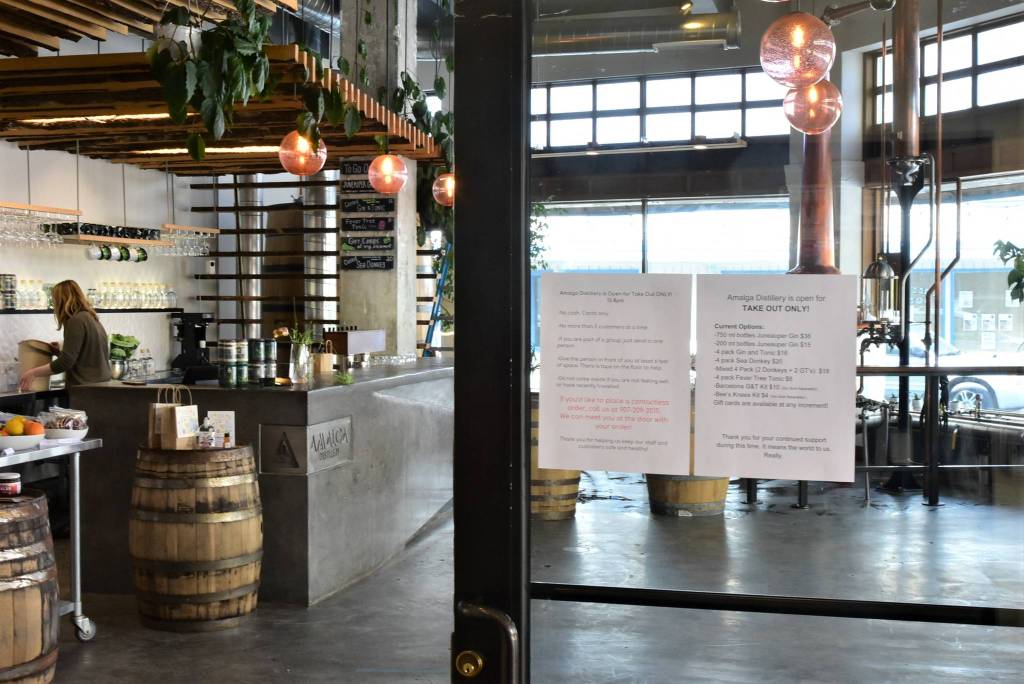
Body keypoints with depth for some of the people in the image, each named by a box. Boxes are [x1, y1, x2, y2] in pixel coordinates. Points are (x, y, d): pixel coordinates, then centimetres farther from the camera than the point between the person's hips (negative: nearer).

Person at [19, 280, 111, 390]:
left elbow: (66, 362, -15)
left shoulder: (76, 321, -11)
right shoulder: (92, 319, 16)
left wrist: (34, 373, -9)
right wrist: (60, 352, 15)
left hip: (86, 387, -9)